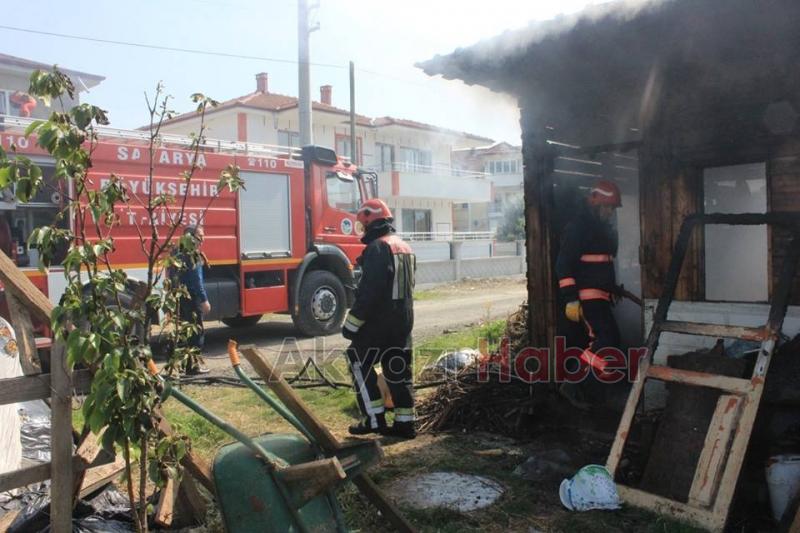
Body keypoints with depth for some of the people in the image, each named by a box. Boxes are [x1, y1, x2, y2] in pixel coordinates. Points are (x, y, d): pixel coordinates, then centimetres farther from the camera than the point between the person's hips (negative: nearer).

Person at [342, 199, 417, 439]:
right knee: (399, 370, 11)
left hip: (379, 320, -9)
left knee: (360, 365, 4)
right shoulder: (405, 247, 14)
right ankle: (404, 422, 14)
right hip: (402, 320, 9)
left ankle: (374, 419, 4)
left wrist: (352, 323, -17)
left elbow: (369, 292, -22)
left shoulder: (377, 248, -16)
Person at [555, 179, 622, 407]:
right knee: (608, 339, -17)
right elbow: (564, 264, -18)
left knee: (601, 342, 9)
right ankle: (572, 384, -11)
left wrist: (615, 289, 27)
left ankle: (576, 384, 17)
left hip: (600, 296, 10)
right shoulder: (578, 226, -11)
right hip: (587, 296, -10)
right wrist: (570, 299, -23)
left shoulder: (604, 229, 19)